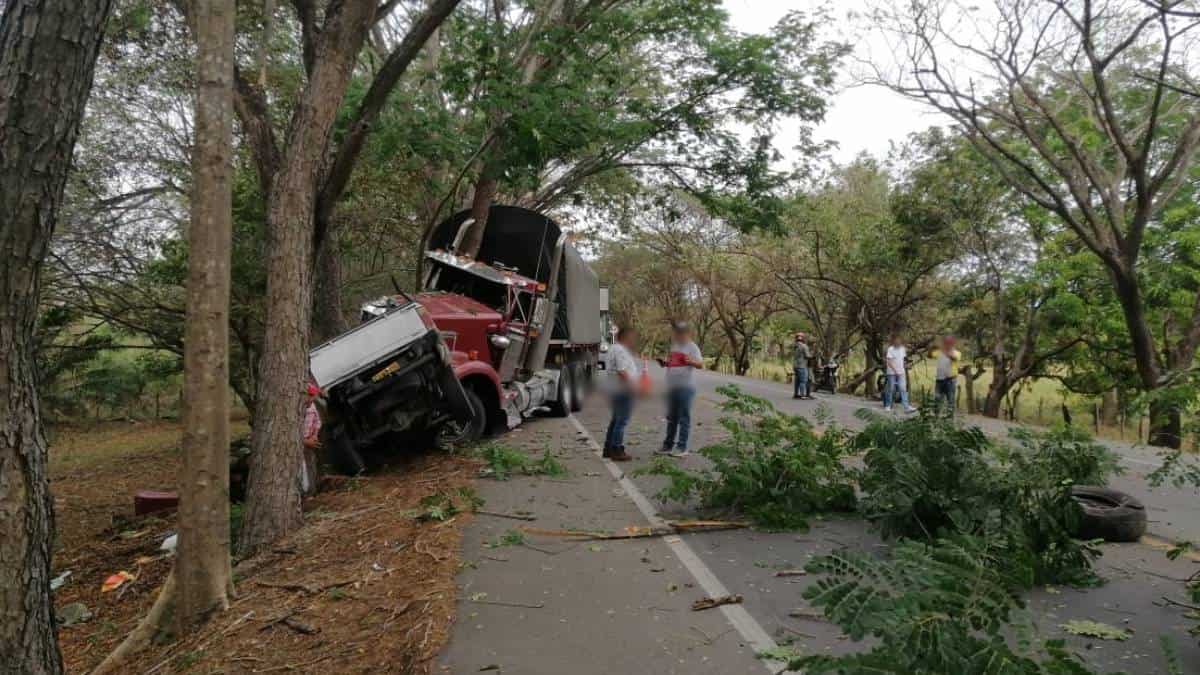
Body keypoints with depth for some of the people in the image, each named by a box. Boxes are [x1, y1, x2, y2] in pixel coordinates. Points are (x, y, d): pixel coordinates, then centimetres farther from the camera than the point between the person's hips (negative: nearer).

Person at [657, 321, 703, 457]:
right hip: (671, 387, 8)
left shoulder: (692, 347, -7)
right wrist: (664, 363, 6)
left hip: (685, 387, -8)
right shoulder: (674, 345, 15)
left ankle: (682, 447, 5)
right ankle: (668, 445, 24)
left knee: (684, 418, -1)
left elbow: (701, 364, -16)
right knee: (671, 417, 15)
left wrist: (691, 361, -36)